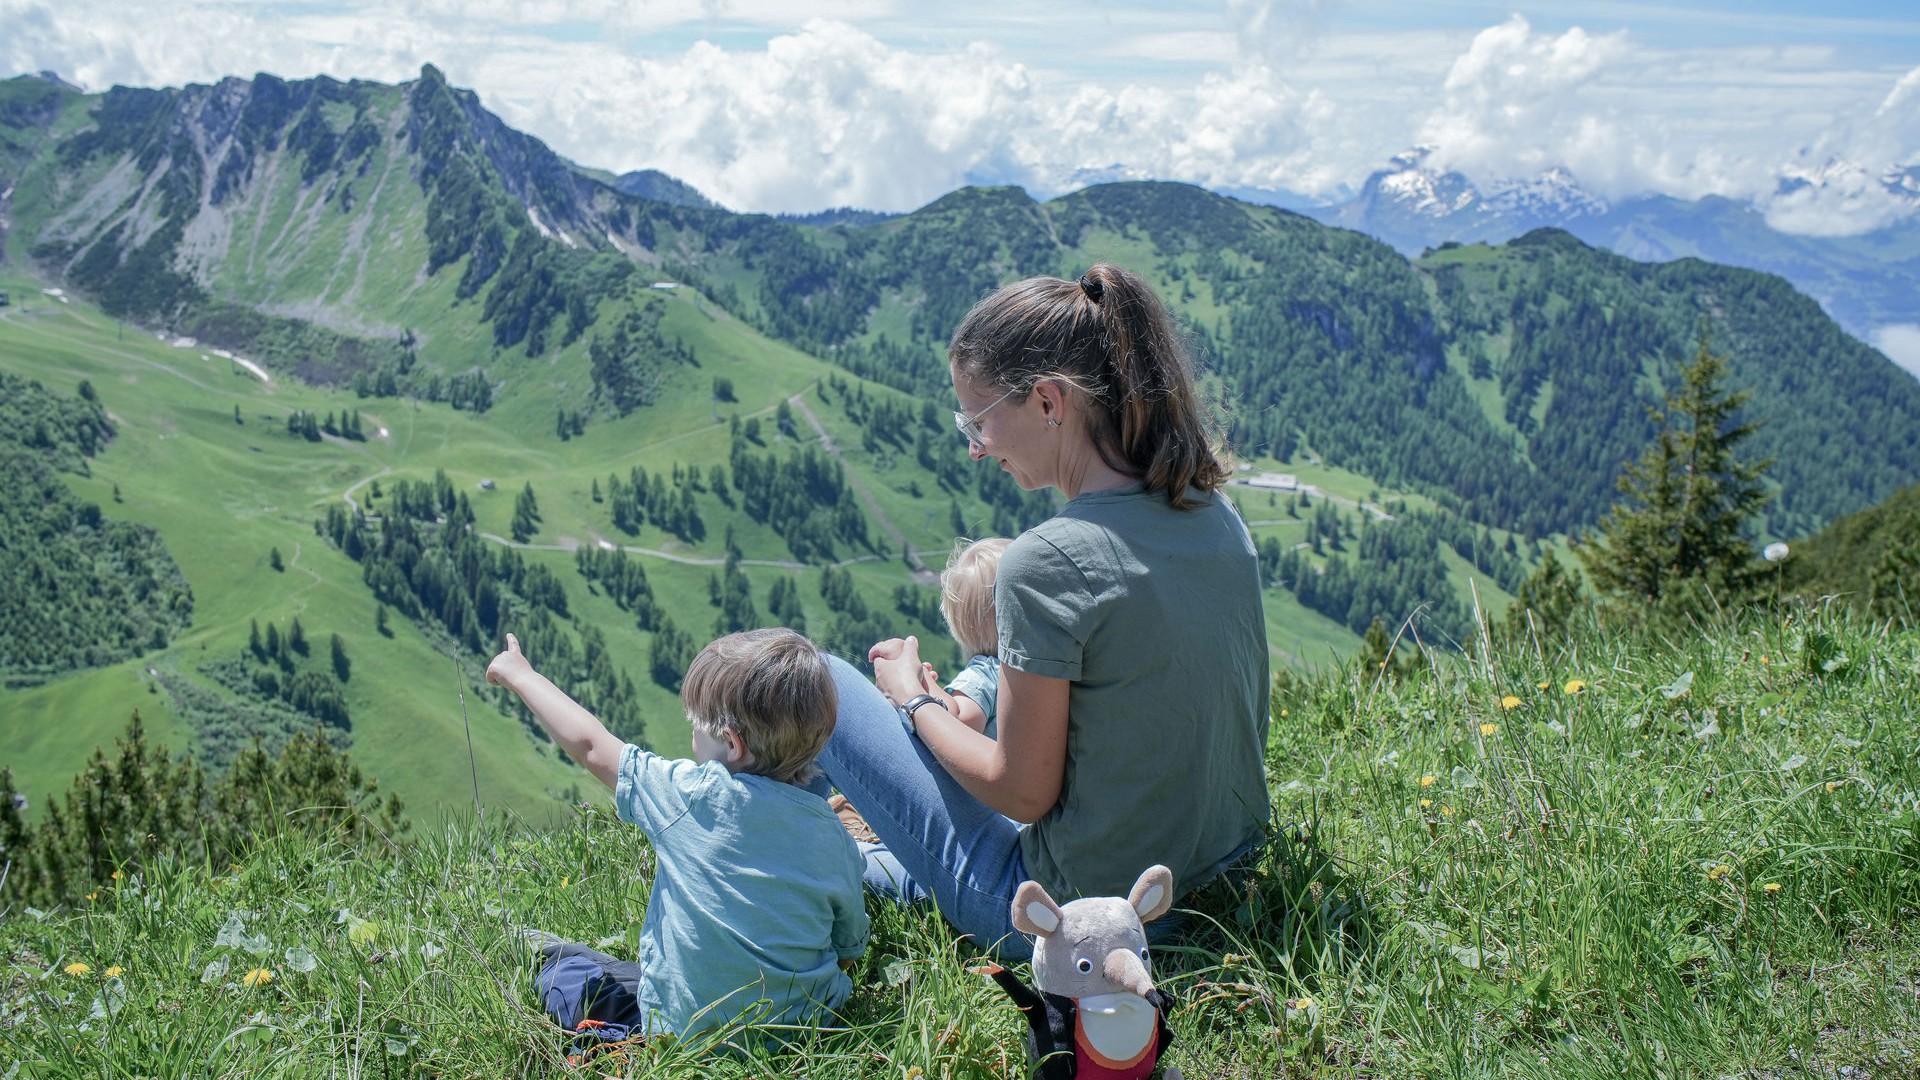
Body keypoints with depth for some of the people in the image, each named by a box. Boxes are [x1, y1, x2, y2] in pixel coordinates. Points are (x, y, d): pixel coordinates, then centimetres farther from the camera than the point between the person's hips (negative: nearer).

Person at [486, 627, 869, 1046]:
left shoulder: (692, 795, -19)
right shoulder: (836, 838, -10)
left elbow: (589, 745, -4)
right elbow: (849, 951, 2)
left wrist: (521, 675, 11)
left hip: (684, 1031, -4)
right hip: (810, 1025, 4)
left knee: (558, 962, 17)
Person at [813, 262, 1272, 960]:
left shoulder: (1046, 562, -25)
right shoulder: (1218, 515, -3)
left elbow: (1022, 792, -18)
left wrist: (914, 699, -1)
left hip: (1072, 916, -7)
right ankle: (888, 864, 41)